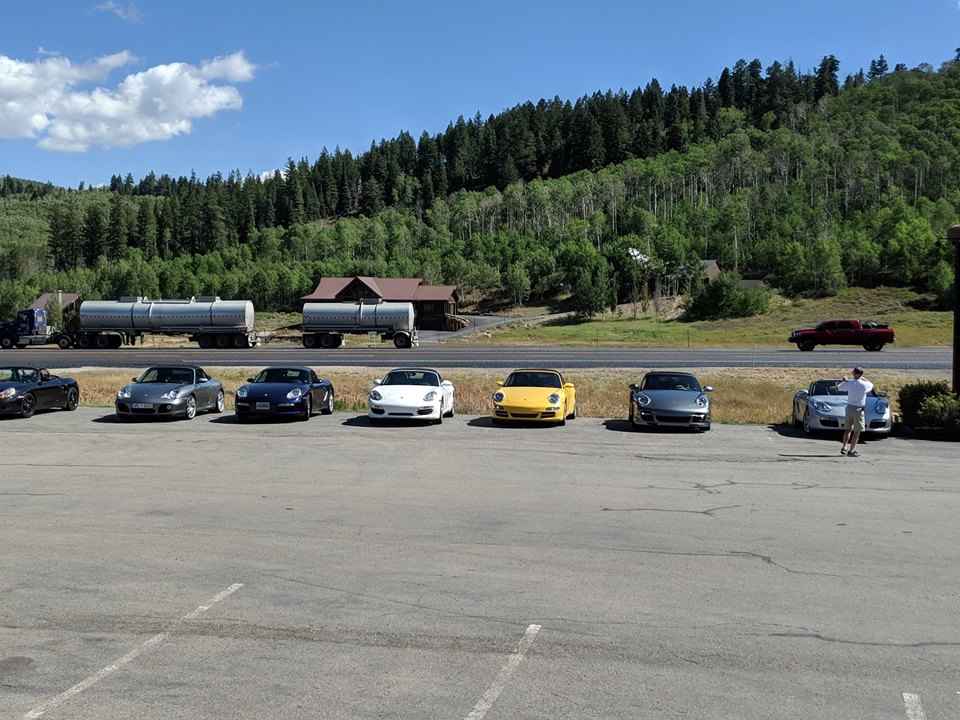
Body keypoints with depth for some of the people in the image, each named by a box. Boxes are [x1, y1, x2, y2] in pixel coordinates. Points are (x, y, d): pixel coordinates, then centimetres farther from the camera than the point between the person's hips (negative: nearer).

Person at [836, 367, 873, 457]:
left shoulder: (849, 383, -5)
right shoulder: (865, 385, -8)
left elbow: (837, 387, 7)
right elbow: (871, 385, 15)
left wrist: (843, 381, 22)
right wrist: (863, 378, 21)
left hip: (849, 408, 4)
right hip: (858, 409, -4)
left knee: (848, 430, 17)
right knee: (856, 432, 2)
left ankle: (843, 448, 18)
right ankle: (851, 451, 0)